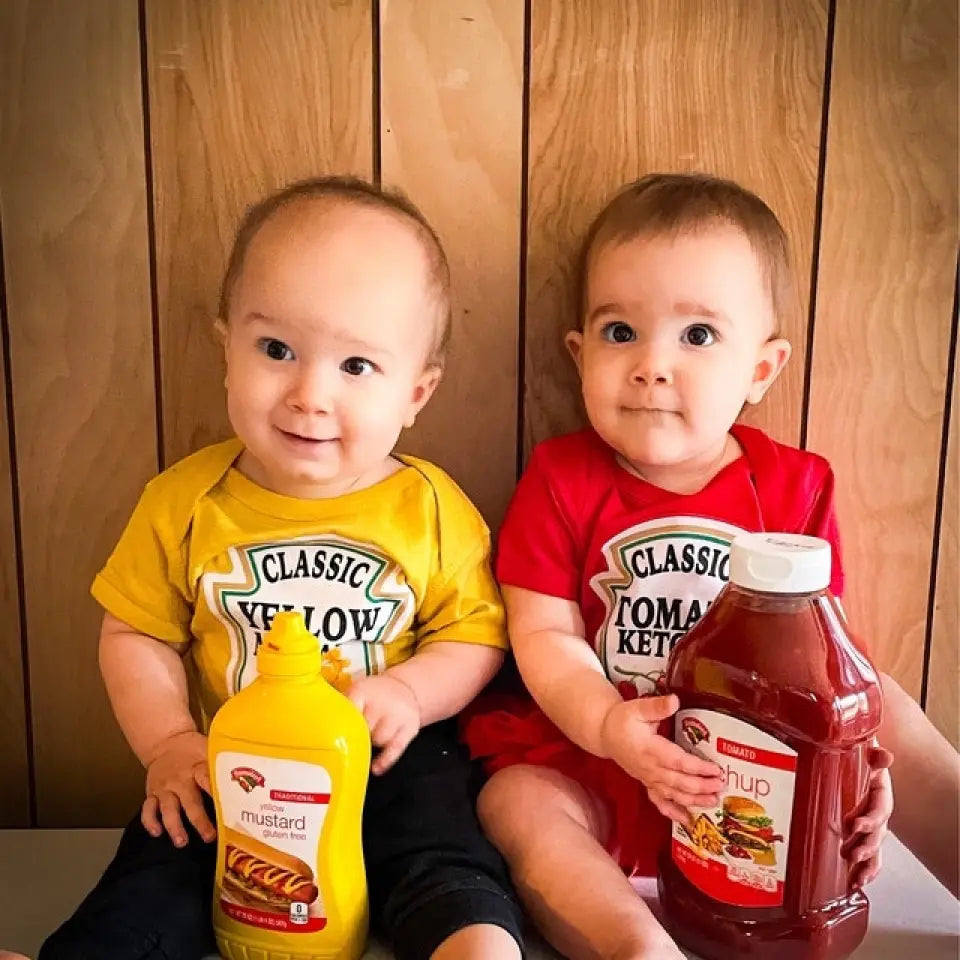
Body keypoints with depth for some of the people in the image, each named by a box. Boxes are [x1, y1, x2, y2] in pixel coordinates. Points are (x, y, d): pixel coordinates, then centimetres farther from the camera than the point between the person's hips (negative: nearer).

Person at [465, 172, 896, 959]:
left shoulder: (797, 487, -2)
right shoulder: (561, 479, -6)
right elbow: (544, 637, -10)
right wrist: (610, 725, -27)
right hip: (586, 750, -1)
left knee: (859, 803, -16)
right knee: (514, 803, -24)